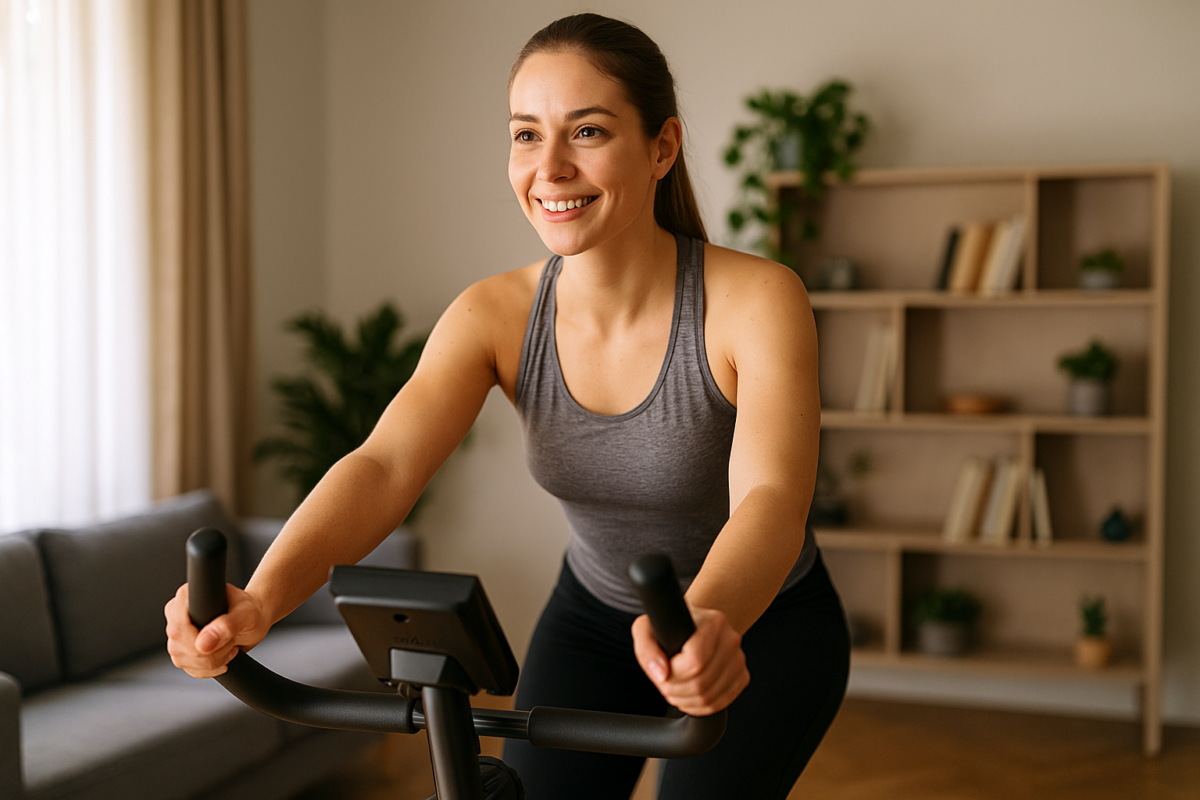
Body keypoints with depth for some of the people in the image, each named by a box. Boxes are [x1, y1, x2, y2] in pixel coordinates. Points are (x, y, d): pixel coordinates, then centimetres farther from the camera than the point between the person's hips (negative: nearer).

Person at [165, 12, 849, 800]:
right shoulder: (495, 315, -18)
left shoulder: (756, 299, -27)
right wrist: (261, 598, -51)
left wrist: (706, 623, -63)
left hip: (763, 625, -2)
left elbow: (771, 498, -40)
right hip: (595, 615, 3)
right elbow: (383, 466, -31)